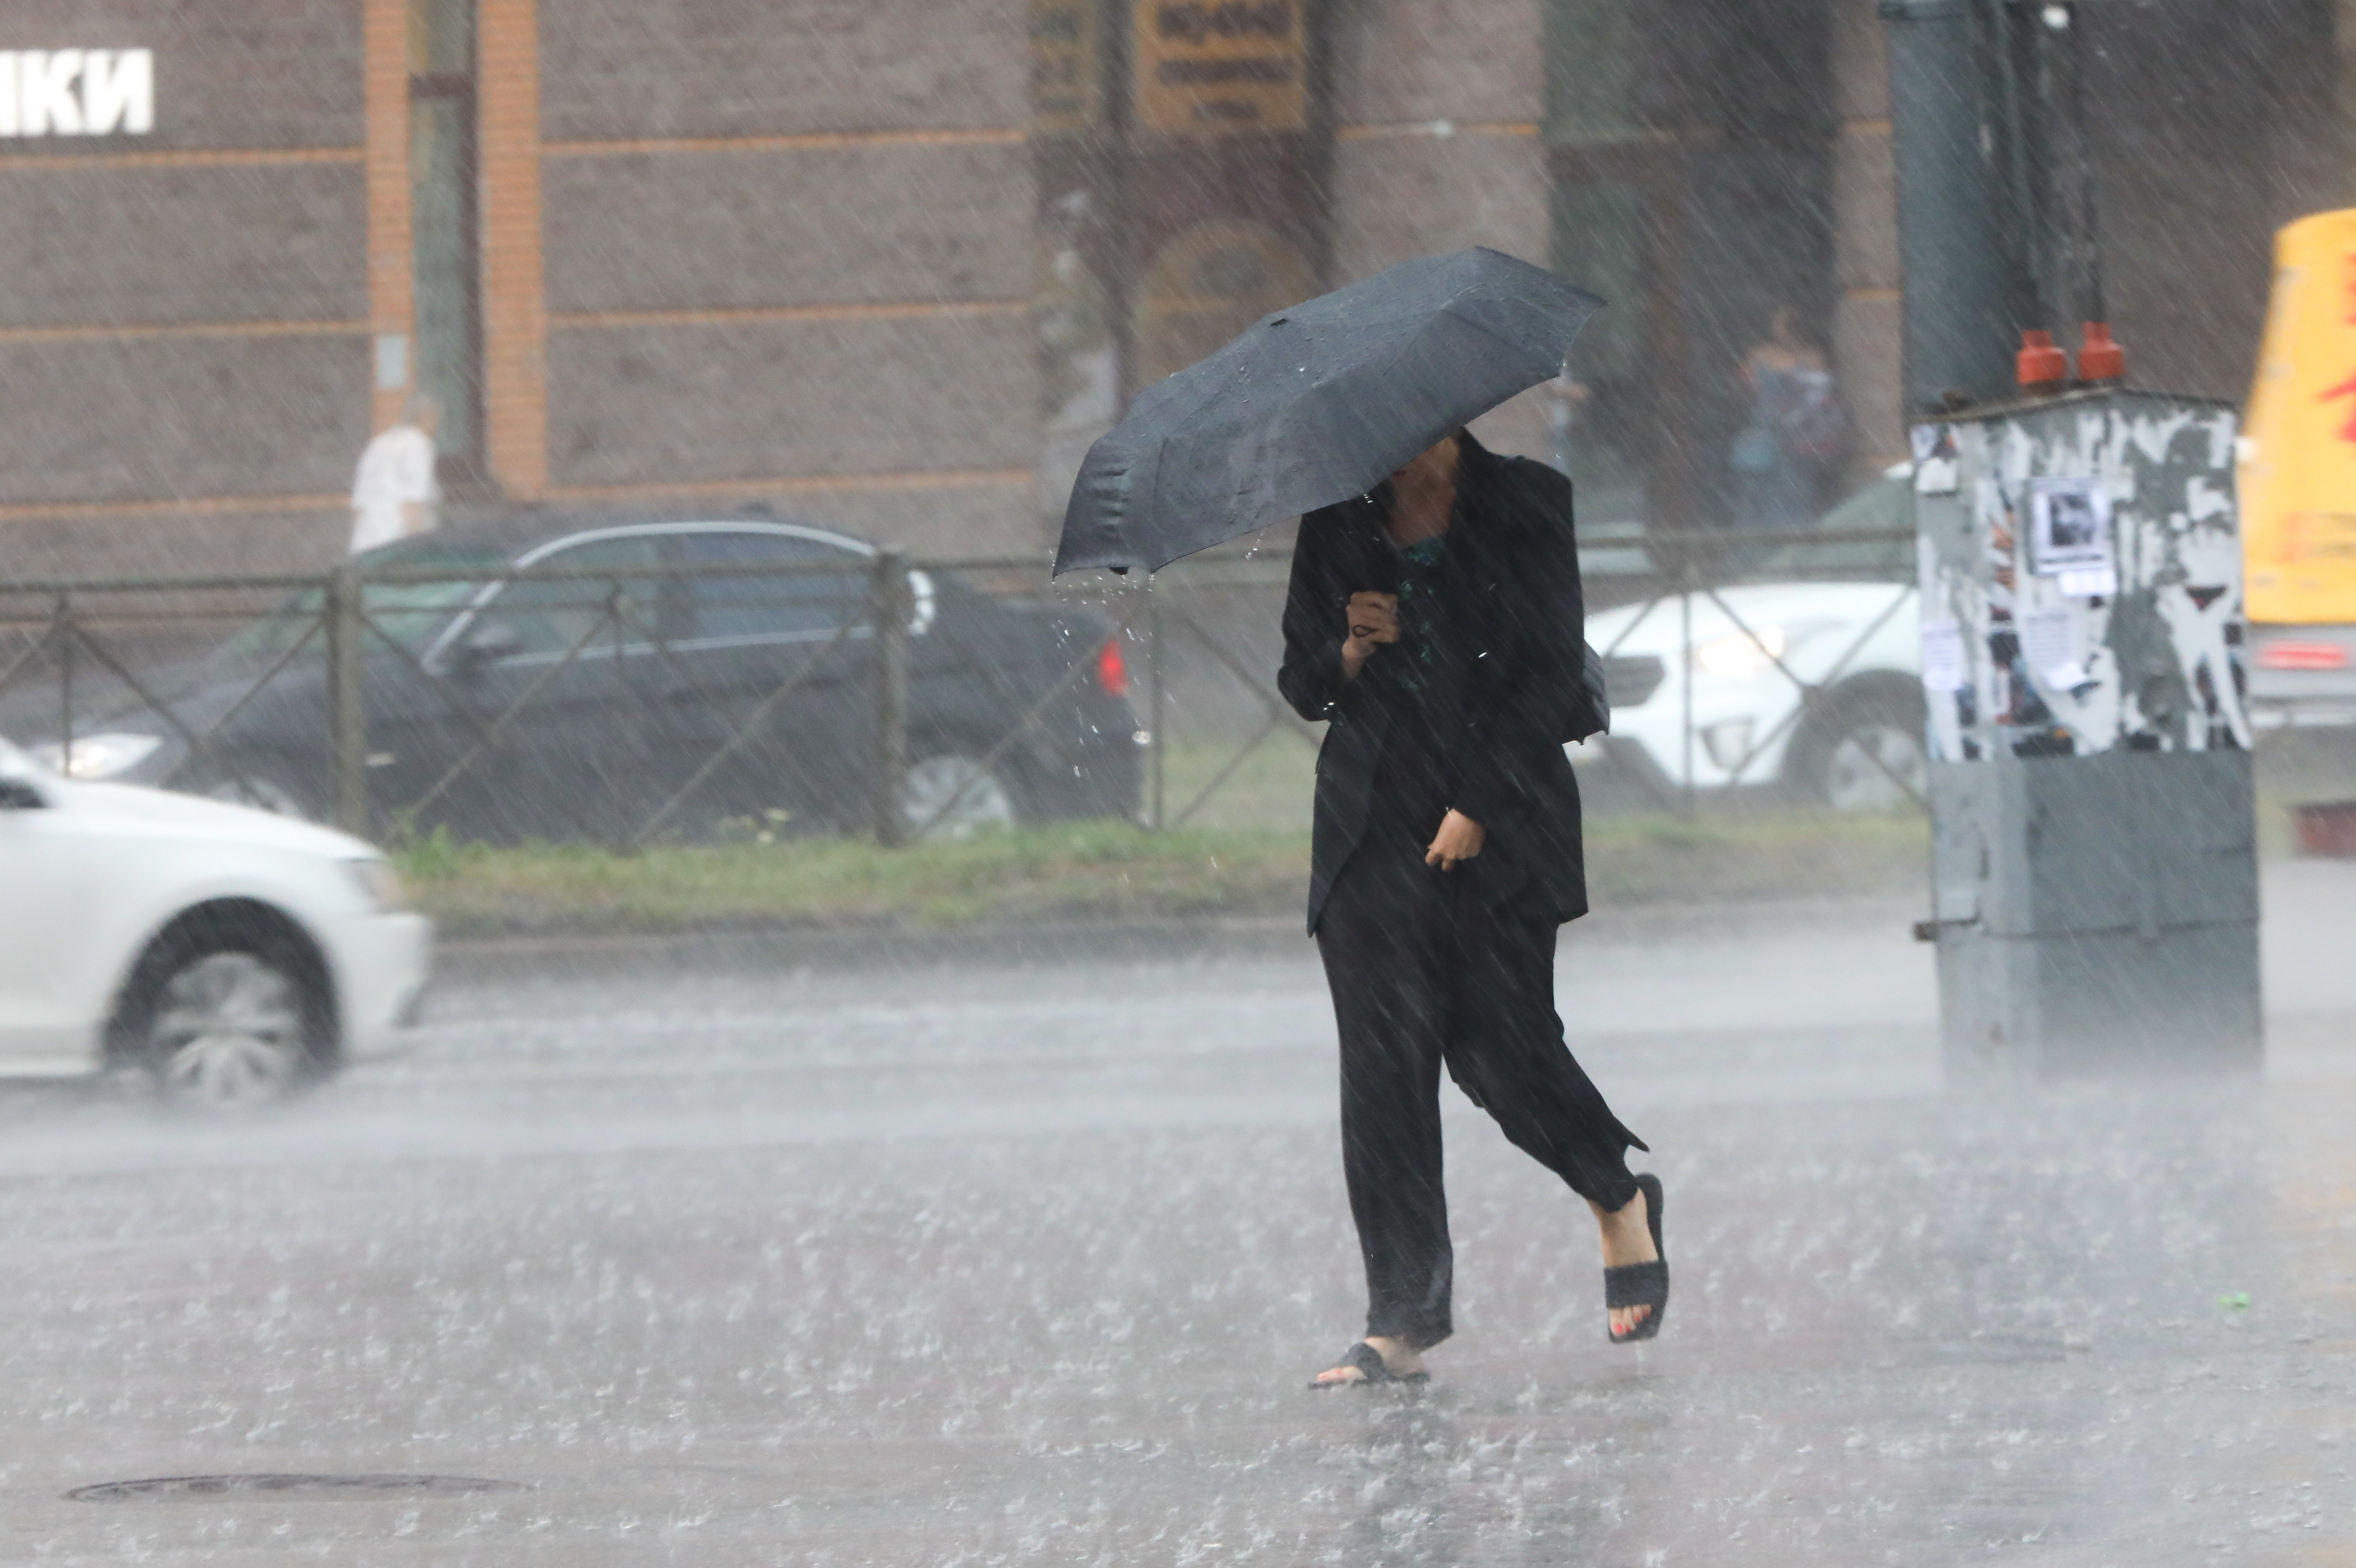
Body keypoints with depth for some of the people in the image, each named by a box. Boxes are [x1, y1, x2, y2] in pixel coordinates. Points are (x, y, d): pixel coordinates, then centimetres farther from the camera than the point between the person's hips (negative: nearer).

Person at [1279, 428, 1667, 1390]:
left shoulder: (1526, 505, 0)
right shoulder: (1336, 525, 10)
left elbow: (1554, 673, -3)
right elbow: (1301, 684, 13)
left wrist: (1479, 805, -11)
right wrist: (1350, 653, -10)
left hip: (1499, 830, -3)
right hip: (1373, 828, 3)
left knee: (1502, 1046, -6)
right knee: (1383, 1064, -6)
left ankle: (1620, 1198, 26)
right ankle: (1400, 1327, -5)